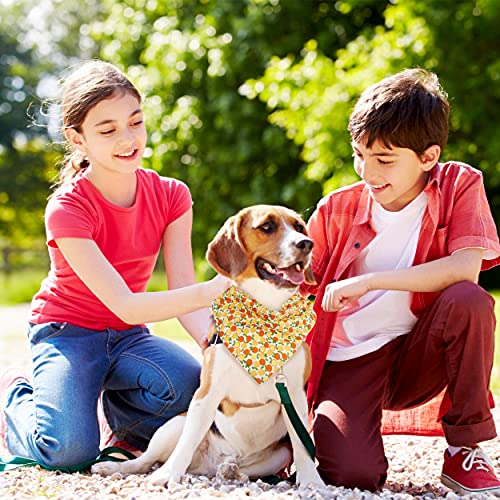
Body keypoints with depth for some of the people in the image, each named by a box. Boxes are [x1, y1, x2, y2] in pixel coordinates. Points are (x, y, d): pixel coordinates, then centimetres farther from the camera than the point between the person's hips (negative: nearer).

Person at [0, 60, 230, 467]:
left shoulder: (170, 196, -8)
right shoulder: (67, 209, -23)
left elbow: (184, 292, -14)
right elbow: (124, 306, -31)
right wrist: (210, 292, -47)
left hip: (128, 336, 4)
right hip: (67, 332, -4)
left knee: (195, 383, -28)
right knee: (72, 449, -28)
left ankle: (129, 431, 6)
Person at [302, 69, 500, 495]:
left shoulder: (460, 185, -5)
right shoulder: (337, 210, -2)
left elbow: (465, 269, -22)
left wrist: (370, 280, -25)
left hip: (416, 357, 1)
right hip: (347, 364, -1)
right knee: (352, 474, -28)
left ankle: (465, 451, -14)